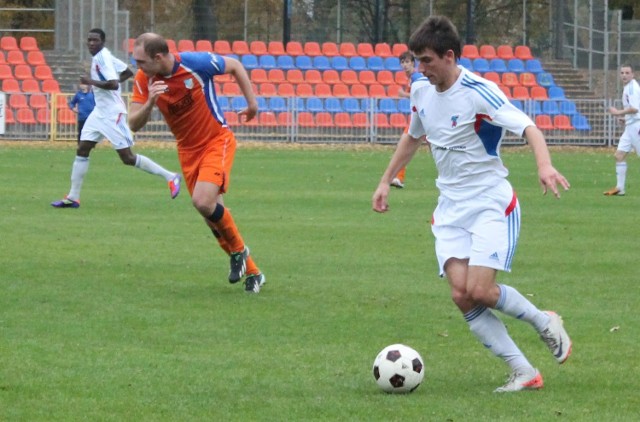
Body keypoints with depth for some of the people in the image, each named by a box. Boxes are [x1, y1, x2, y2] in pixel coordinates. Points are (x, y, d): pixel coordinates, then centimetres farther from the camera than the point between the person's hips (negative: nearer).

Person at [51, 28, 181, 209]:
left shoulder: (103, 58, -16)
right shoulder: (100, 57, 11)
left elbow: (113, 84, -28)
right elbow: (128, 72, 21)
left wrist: (91, 81, -19)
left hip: (113, 113, -10)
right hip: (100, 111, 10)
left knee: (127, 157, -8)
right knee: (82, 151, 4)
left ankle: (170, 177, 1)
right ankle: (73, 197, 6)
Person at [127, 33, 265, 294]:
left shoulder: (197, 63, -23)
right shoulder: (144, 80, -12)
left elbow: (235, 66, -4)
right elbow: (134, 124, -14)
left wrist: (251, 103, -2)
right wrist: (150, 102, -32)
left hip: (217, 140, -5)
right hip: (188, 151, 5)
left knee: (203, 202, -25)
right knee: (211, 213, 6)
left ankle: (238, 250, 2)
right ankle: (251, 272, 22)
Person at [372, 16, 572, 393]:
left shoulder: (478, 92, -18)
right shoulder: (421, 91, 4)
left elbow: (528, 127, -28)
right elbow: (413, 136, 24)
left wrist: (544, 165, -47)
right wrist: (386, 182, 25)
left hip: (492, 203, -6)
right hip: (451, 209, 6)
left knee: (480, 291, -19)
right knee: (461, 295, -11)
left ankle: (544, 322, 11)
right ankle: (524, 372, -5)